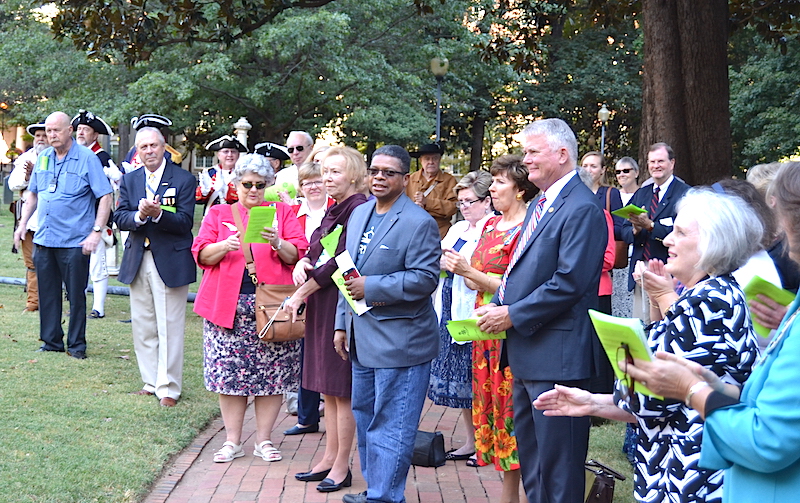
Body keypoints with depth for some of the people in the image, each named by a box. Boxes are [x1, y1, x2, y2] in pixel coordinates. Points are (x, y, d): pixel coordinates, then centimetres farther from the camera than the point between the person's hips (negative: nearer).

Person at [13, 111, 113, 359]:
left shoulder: (87, 159, -7)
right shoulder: (43, 158, 10)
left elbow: (105, 197, -9)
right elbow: (33, 195, 21)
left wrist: (96, 232, -16)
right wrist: (22, 224, 13)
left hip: (74, 242, -5)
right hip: (43, 239, 5)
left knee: (76, 295, 2)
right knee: (47, 293, 10)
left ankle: (76, 345, 13)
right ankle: (51, 341, 21)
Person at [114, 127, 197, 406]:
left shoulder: (183, 180, -5)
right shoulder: (129, 180, 10)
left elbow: (185, 223, -12)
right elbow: (119, 218, 1)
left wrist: (158, 213, -28)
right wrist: (139, 215, -20)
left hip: (171, 261, -5)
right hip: (137, 260, 5)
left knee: (169, 327, -3)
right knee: (142, 325, 11)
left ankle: (168, 388, 4)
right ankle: (151, 382, 22)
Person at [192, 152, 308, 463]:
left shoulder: (283, 213, 11)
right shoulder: (218, 214, 14)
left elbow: (298, 255, 4)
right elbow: (201, 254, 5)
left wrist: (278, 243, -15)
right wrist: (225, 245, -13)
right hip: (228, 305, 1)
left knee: (272, 372, -1)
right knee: (229, 371, 0)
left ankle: (264, 440, 11)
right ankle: (232, 441, 10)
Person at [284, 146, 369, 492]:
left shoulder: (358, 209, -14)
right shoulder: (334, 210, 15)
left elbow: (341, 262, -18)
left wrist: (301, 293, -13)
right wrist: (303, 263, -4)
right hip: (321, 305, 9)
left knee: (342, 389, -2)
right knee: (327, 387, 14)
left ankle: (342, 466, 8)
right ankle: (330, 458, 24)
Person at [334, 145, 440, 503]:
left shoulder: (419, 223, -13)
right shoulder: (359, 214, 12)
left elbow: (425, 279, -20)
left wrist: (370, 287, -20)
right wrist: (342, 324, 17)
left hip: (400, 342, -9)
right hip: (363, 340, 9)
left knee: (390, 426, -4)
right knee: (365, 418, 19)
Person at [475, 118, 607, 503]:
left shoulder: (582, 209, -16)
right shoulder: (540, 205, 16)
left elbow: (569, 283, -23)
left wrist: (512, 315, -17)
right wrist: (498, 304, 5)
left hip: (556, 354, -10)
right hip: (527, 350, 10)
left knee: (558, 461, -1)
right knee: (530, 454, 20)